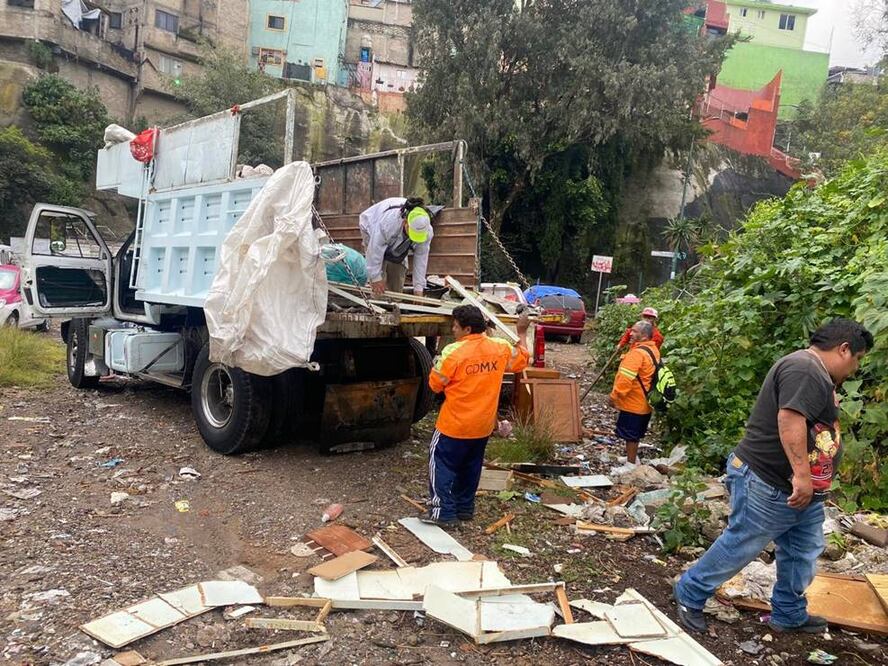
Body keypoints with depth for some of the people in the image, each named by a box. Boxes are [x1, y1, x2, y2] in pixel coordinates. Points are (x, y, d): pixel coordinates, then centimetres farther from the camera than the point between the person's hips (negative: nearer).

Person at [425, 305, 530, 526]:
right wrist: (522, 333, 24)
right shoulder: (499, 348, -3)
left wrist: (438, 365, 7)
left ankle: (443, 512, 5)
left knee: (442, 464, 6)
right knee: (470, 467, 19)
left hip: (455, 424, -6)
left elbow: (435, 384, -12)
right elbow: (521, 360, 16)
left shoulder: (454, 351, -19)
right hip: (483, 425, 6)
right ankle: (465, 508, 29)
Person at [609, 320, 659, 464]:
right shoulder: (653, 350, 7)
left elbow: (626, 378, -28)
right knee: (635, 434, 22)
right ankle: (632, 458, 35)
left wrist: (614, 396, -20)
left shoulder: (638, 352, -24)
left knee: (630, 435, 2)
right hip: (643, 402, 9)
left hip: (632, 402, -9)